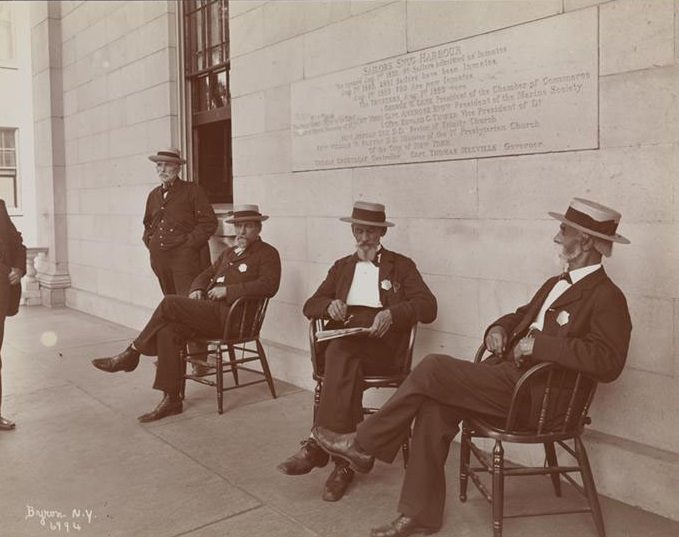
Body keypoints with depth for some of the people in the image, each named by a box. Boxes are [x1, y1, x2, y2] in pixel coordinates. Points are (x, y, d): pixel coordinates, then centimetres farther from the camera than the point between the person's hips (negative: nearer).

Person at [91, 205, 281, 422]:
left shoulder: (268, 254, 3)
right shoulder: (229, 252, 27)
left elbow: (269, 285, -14)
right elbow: (204, 275, 31)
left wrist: (228, 290, -17)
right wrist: (196, 290, 7)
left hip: (229, 316, -7)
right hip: (209, 311, 7)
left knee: (169, 302, -19)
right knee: (167, 331, -20)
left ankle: (131, 354, -2)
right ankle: (171, 400, -15)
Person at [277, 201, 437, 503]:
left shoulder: (401, 266, 16)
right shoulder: (342, 267, 27)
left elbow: (428, 307, 1)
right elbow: (310, 306, 21)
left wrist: (391, 313, -19)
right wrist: (330, 305, -5)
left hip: (381, 344, -2)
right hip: (342, 338, 3)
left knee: (341, 353, -36)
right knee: (346, 364, -35)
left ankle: (317, 446, -37)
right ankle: (344, 461, -35)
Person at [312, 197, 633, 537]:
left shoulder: (608, 299, -8)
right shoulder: (556, 284, 19)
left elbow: (608, 361, -22)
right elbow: (522, 315, 32)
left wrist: (538, 344, -24)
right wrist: (499, 328, 8)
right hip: (508, 373, 8)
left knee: (433, 367, -18)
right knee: (435, 405, -13)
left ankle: (363, 445, -1)